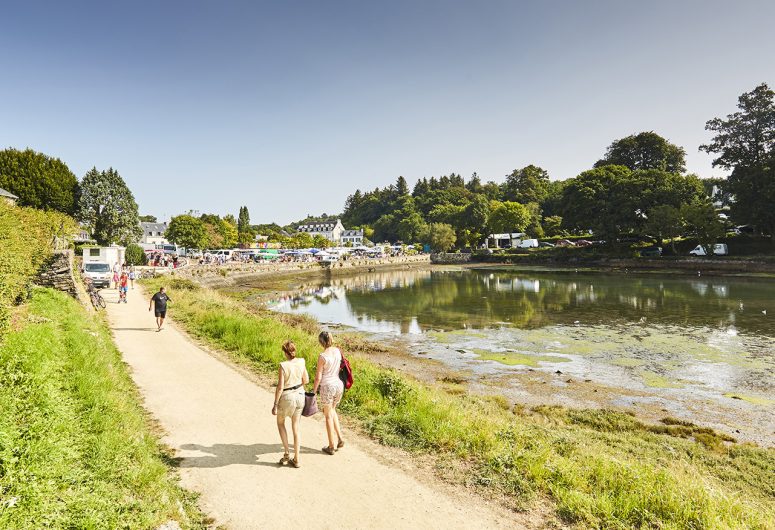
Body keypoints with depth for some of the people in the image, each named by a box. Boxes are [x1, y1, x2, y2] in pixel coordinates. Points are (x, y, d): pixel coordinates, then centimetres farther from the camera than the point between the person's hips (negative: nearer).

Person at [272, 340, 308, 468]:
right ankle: (296, 459, 18)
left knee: (280, 423, 22)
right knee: (295, 427, 14)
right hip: (300, 395, 5)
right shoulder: (301, 362, -7)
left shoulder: (283, 366, -22)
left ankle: (286, 453, 16)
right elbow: (306, 380, 4)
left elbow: (280, 387, -19)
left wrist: (275, 405, -11)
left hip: (287, 397, -4)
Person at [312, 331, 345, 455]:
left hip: (327, 386, -6)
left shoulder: (323, 356, -18)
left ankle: (331, 447, 21)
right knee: (332, 410, 27)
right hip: (339, 384, 6)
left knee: (328, 416, 10)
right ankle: (340, 438, 22)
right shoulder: (337, 351, -1)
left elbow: (318, 377, -14)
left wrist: (314, 390, -1)